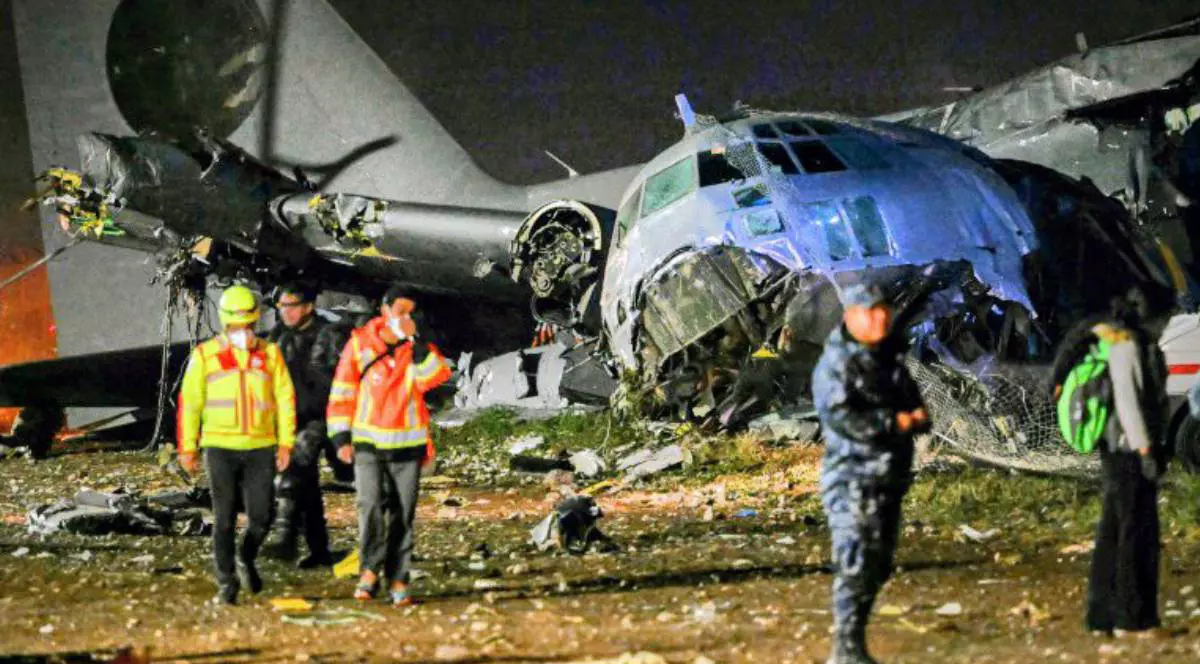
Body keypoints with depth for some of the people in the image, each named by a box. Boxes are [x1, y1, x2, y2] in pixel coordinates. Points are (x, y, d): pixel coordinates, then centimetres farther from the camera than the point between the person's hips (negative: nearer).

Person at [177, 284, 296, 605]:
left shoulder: (270, 354, 7)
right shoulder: (205, 356, 2)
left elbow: (285, 398, 10)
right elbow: (189, 402, 4)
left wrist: (286, 443, 4)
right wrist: (187, 447, 1)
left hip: (261, 448, 2)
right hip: (220, 447, -2)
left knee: (262, 515, 1)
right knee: (224, 519, 0)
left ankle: (247, 559, 30)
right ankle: (226, 583, 8)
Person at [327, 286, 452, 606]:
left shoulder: (419, 348, 3)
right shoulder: (359, 343, -1)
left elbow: (436, 377, -16)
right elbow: (342, 391, 3)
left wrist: (415, 342, -21)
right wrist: (341, 436, -1)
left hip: (408, 444, 2)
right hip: (369, 442, -2)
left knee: (402, 514, 5)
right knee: (370, 505, -17)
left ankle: (398, 579, 11)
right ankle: (370, 571, -9)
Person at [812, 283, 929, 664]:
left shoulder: (891, 360, 14)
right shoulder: (836, 366, -11)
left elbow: (913, 403, 24)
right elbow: (842, 418, -22)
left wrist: (916, 416, -1)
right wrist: (895, 422, -17)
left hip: (890, 479, 8)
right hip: (853, 479, -8)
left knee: (877, 567, 11)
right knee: (854, 564, -12)